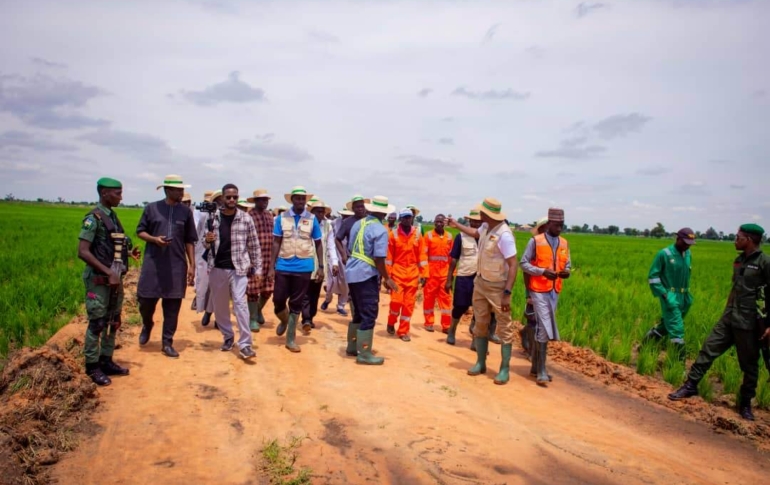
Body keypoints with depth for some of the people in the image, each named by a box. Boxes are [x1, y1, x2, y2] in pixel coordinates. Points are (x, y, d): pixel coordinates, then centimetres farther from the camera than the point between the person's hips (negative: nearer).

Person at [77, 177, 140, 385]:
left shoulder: (112, 216, 11)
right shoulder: (94, 218, -13)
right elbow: (82, 252, -20)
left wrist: (128, 252, 3)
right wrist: (108, 272, -23)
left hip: (115, 279, 8)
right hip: (99, 280, -8)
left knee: (113, 322, 14)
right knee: (97, 323, 0)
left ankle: (106, 361, 26)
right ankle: (93, 366, 12)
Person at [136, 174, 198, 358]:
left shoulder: (186, 212, 5)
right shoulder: (151, 208, 2)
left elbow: (189, 240, 7)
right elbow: (140, 231, 7)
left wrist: (192, 265, 2)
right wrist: (154, 239, -14)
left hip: (177, 265, 1)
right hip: (153, 263, -1)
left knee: (172, 306, 3)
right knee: (145, 301, 4)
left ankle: (167, 343, 16)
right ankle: (147, 325, 37)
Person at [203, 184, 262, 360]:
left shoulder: (246, 218, -1)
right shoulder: (213, 218, 3)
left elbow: (254, 245, 4)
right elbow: (205, 244, 11)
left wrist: (257, 268, 2)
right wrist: (207, 240, -13)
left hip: (239, 268, -3)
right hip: (217, 268, 3)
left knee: (240, 303, -12)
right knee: (219, 305, 11)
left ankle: (245, 344, -8)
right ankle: (228, 337, 29)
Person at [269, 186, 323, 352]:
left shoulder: (312, 219, 1)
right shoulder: (282, 218, 1)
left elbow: (318, 244, 7)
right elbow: (276, 243, 3)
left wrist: (321, 266, 2)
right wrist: (271, 267, -2)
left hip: (303, 267, 0)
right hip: (283, 266, 1)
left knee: (296, 304, 7)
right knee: (278, 300, 5)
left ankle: (290, 339, 18)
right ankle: (284, 321, 38)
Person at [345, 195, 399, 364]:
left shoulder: (357, 224, 9)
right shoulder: (380, 230, -14)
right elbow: (378, 258, -18)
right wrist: (387, 278, -8)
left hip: (352, 272, 8)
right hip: (366, 275, -8)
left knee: (359, 313, 20)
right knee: (369, 315, 1)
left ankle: (352, 347, 29)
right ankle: (364, 354, 6)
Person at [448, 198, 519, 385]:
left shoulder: (504, 235, -24)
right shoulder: (486, 227, 1)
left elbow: (513, 265, -27)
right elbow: (476, 233, 28)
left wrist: (507, 293, -31)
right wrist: (456, 225, 37)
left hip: (498, 287, -8)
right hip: (480, 282, 8)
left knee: (504, 328, 1)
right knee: (480, 324, 14)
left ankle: (505, 369, 8)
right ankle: (480, 363, 25)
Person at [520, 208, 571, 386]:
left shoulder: (564, 243, 10)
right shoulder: (536, 241, -6)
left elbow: (567, 264, 16)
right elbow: (523, 263, -7)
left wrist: (567, 272, -8)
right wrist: (542, 271, -20)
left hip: (555, 291, 6)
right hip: (539, 290, -6)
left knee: (541, 328, 12)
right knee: (544, 329, -10)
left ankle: (535, 367, 23)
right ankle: (541, 371, -1)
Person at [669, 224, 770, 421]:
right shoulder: (739, 260, 10)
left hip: (749, 323, -7)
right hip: (729, 318, 7)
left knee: (749, 365, 7)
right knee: (708, 349, 4)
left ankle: (745, 403, 22)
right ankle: (690, 386, 11)